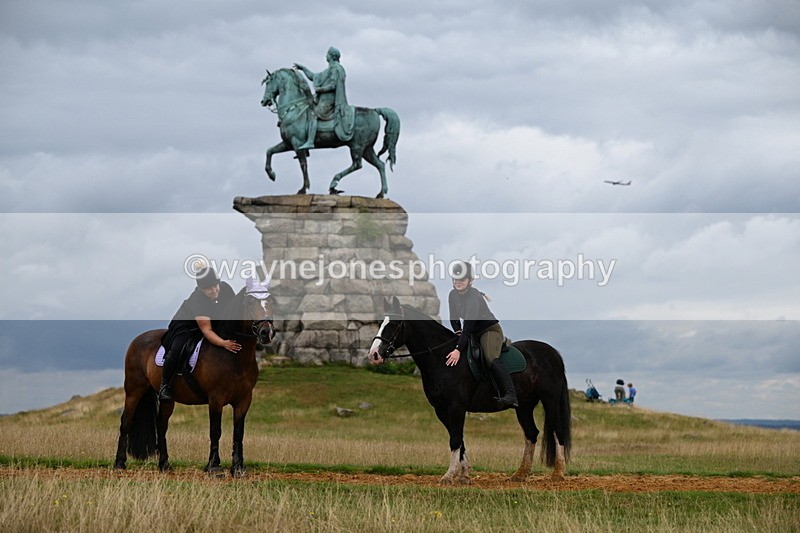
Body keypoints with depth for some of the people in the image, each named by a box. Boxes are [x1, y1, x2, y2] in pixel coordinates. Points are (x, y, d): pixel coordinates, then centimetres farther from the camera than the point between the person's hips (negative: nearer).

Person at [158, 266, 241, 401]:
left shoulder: (225, 289, -21)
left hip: (214, 322, 7)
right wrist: (224, 343, -54)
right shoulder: (197, 300, -37)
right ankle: (165, 386, -8)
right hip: (185, 326, -7)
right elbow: (206, 330, -41)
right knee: (177, 351, -27)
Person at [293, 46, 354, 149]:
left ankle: (310, 142, -36)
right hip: (323, 99, 11)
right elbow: (313, 77, 32)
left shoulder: (335, 68, -7)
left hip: (328, 100, -11)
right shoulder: (329, 70, 24)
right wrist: (303, 68, 30)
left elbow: (333, 85, -17)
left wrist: (320, 89, -11)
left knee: (313, 114, -25)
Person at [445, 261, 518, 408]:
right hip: (473, 333, 9)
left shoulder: (474, 297, -26)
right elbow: (454, 318, 13)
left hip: (490, 330, -9)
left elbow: (468, 326, -33)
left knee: (490, 358, -32)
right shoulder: (453, 295, -1)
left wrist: (458, 350, -39)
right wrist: (458, 332, -7)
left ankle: (510, 395, -44)